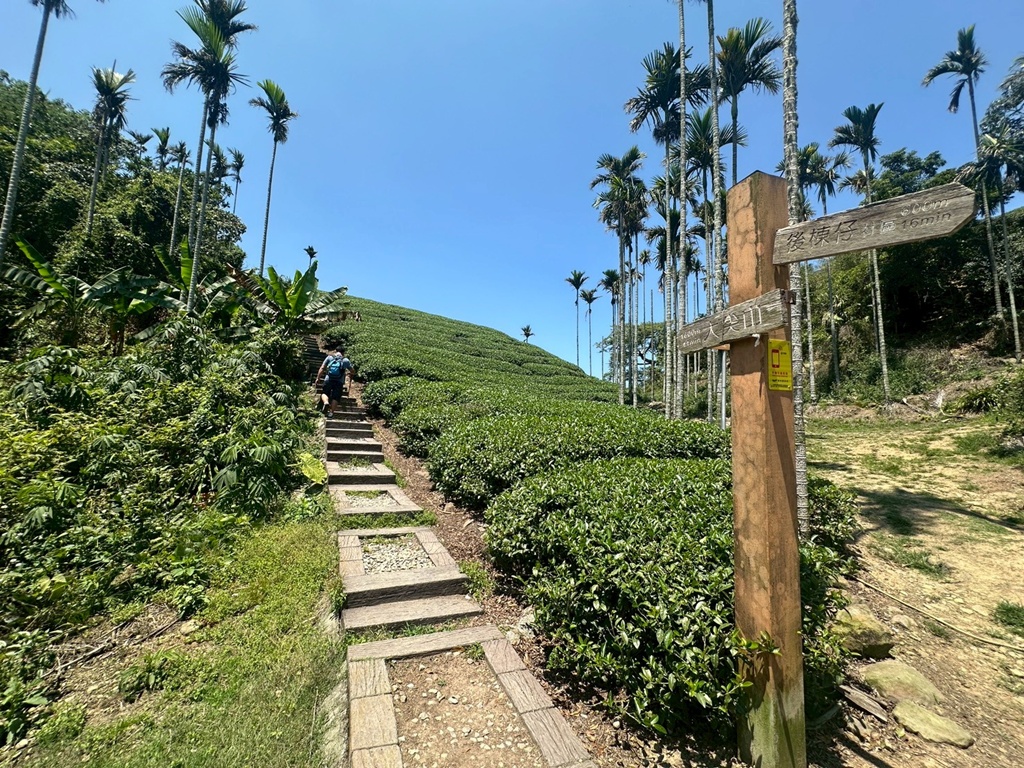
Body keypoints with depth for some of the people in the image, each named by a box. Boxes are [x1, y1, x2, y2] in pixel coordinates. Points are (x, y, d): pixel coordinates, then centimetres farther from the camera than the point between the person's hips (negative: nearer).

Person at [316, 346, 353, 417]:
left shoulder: (329, 357, 6)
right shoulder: (346, 360, 5)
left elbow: (322, 368, 1)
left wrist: (318, 378, 5)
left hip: (328, 380, 1)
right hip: (339, 382, 0)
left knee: (325, 393, 16)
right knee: (335, 397, 6)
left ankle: (326, 402, -13)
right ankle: (331, 411, -2)